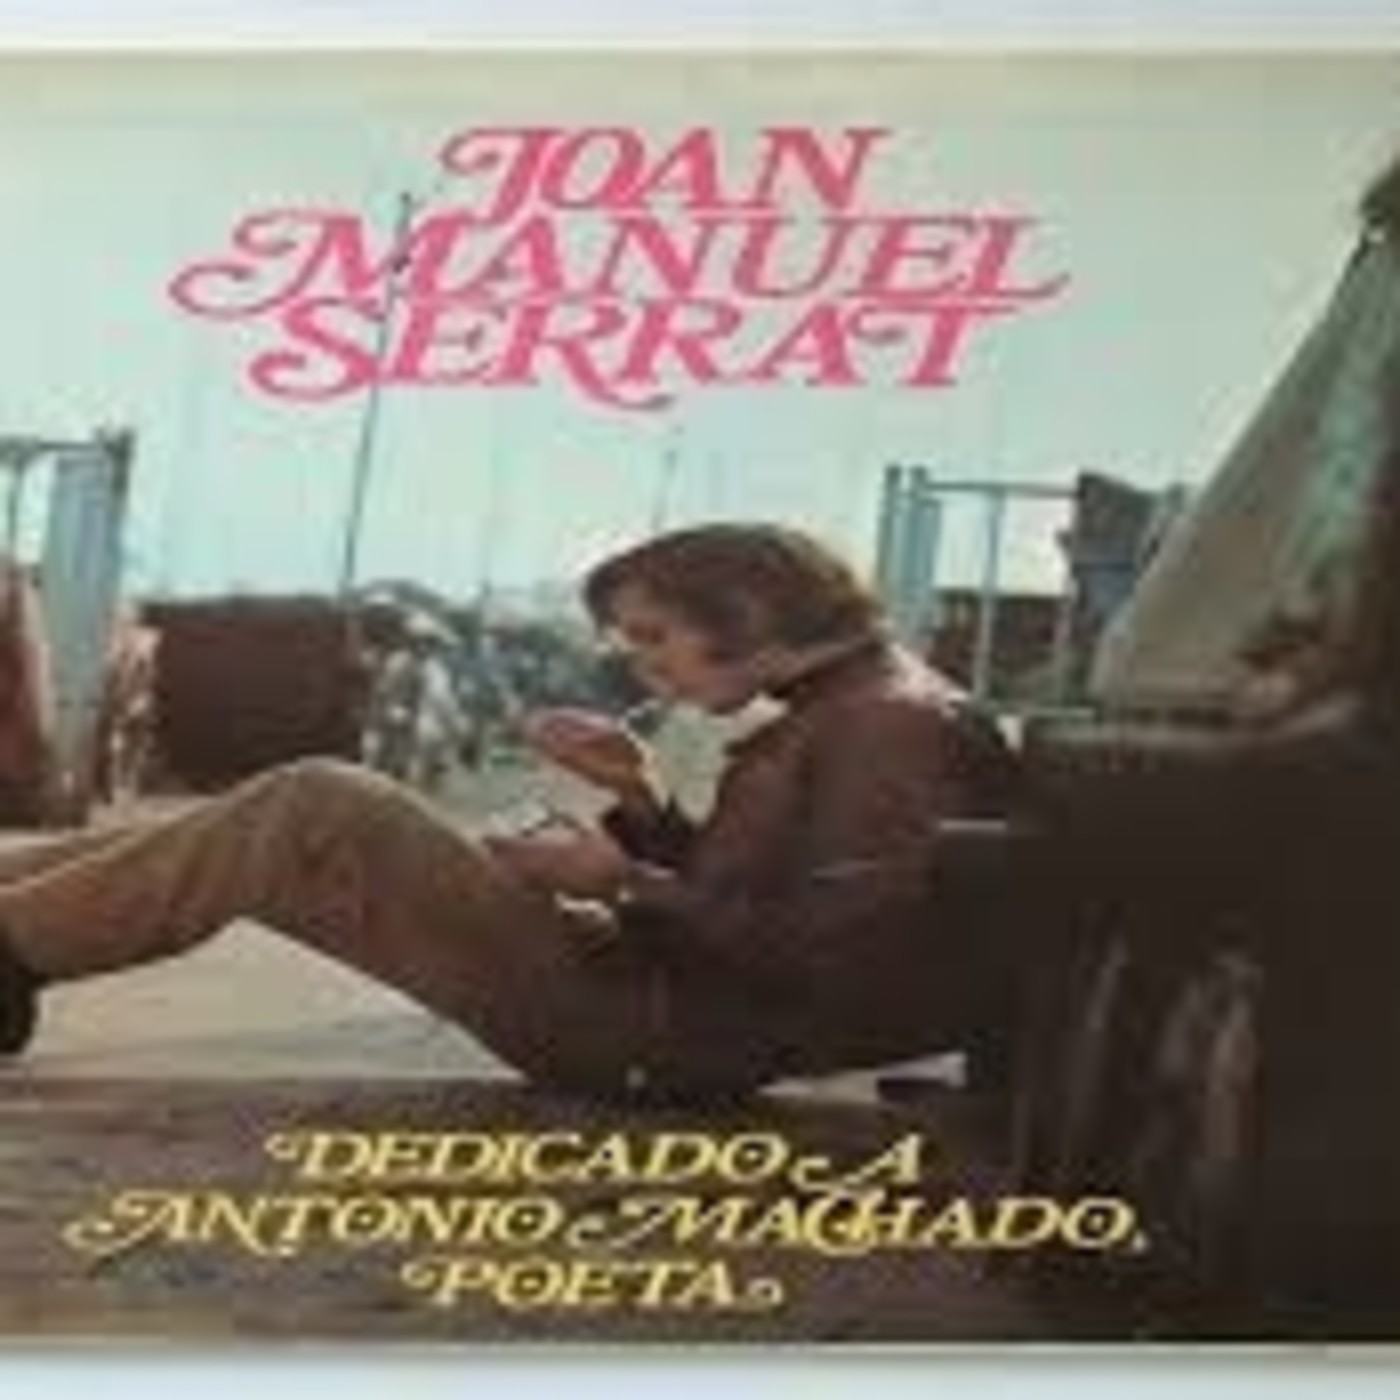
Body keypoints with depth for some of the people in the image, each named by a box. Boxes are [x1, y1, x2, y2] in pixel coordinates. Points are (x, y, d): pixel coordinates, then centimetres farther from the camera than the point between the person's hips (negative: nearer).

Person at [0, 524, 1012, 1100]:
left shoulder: (887, 724, -12)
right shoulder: (845, 717, 19)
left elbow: (829, 954, -21)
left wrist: (624, 884, -13)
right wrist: (644, 803, 6)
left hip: (648, 1027, -10)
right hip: (653, 1006, 10)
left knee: (316, 812, -12)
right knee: (318, 810, 7)